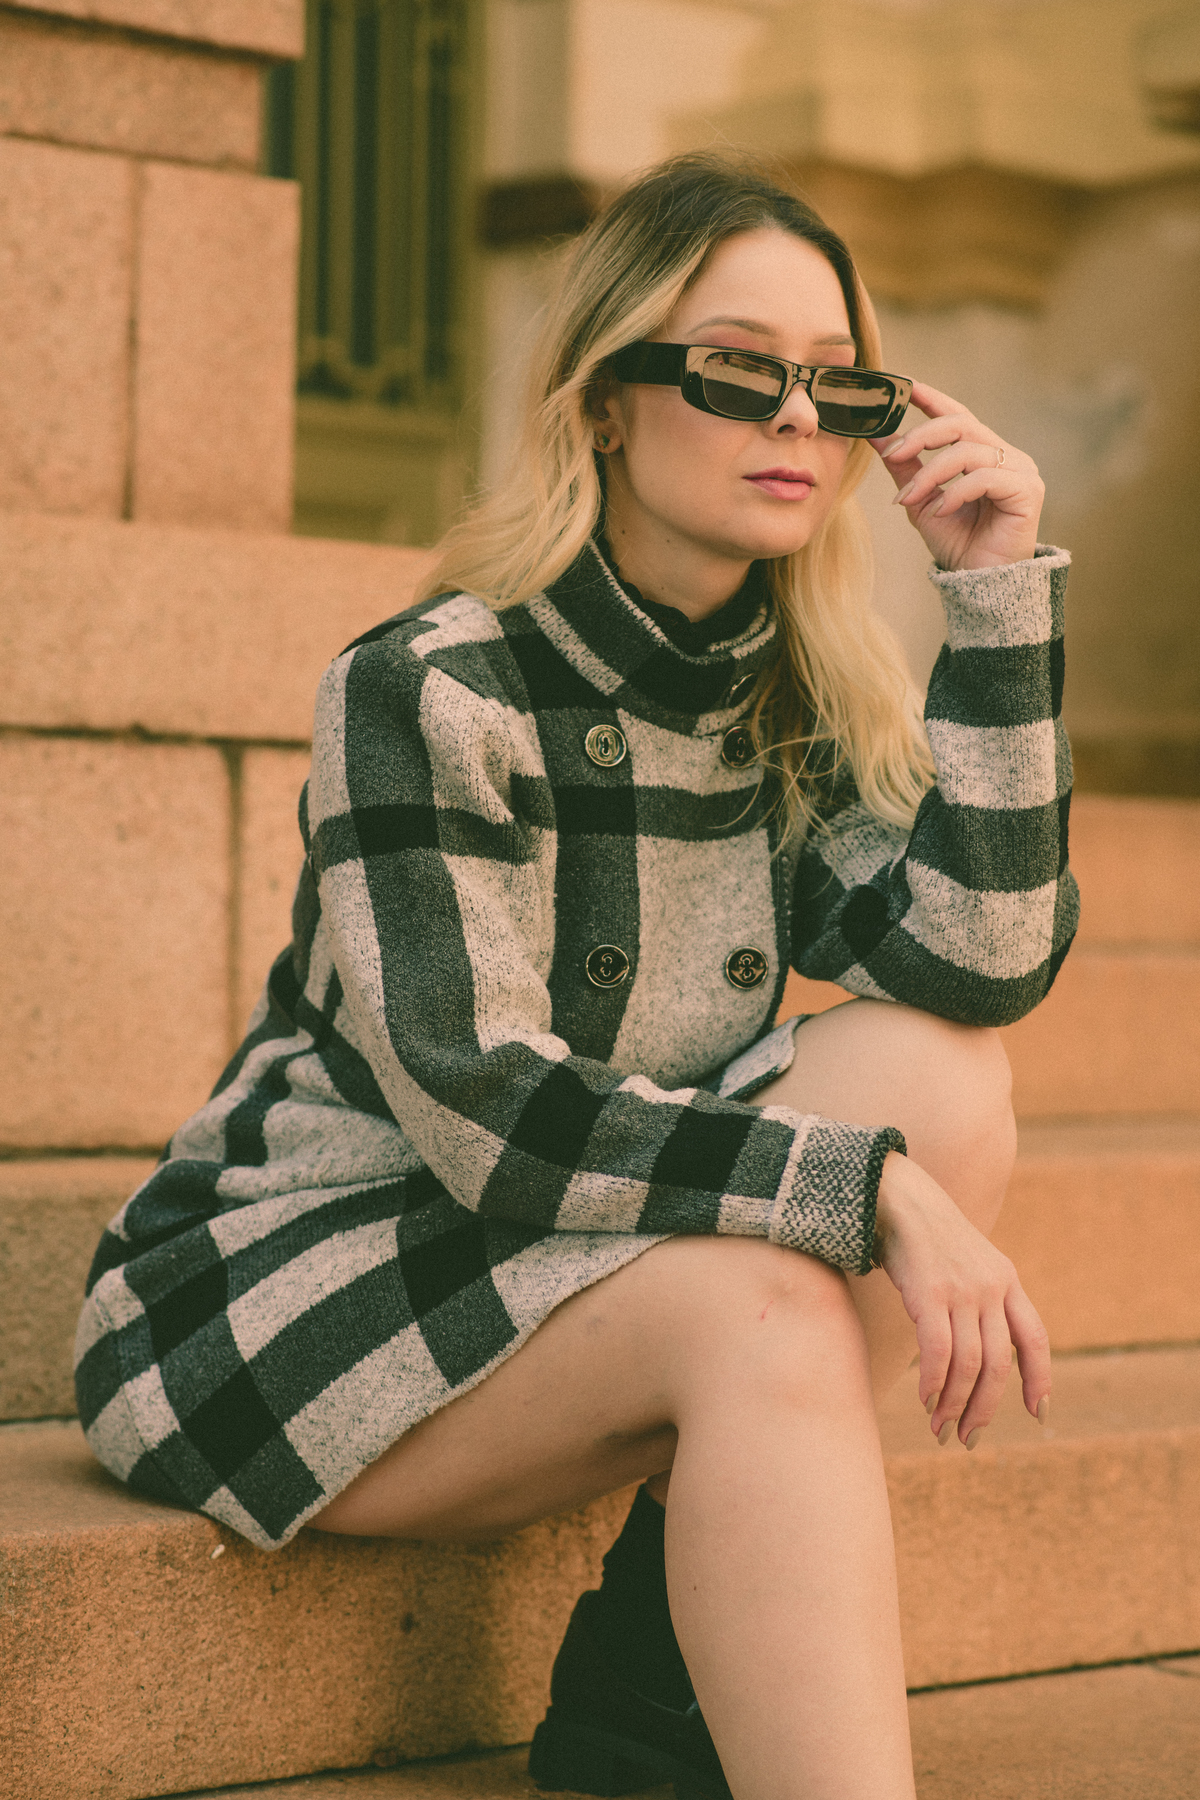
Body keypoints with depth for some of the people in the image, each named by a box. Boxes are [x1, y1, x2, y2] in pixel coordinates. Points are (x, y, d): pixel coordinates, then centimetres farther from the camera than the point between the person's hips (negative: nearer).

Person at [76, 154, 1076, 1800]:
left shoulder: (799, 707, 4)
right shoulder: (429, 692, -16)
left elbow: (982, 962, -12)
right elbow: (479, 1117, -23)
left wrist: (998, 588, -14)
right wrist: (867, 1187, -29)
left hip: (557, 1270, 7)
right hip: (304, 1278, -7)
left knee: (941, 1077, -18)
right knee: (763, 1316, -32)